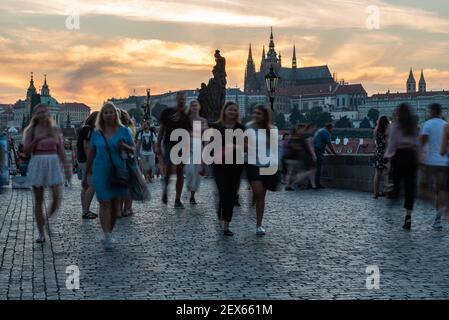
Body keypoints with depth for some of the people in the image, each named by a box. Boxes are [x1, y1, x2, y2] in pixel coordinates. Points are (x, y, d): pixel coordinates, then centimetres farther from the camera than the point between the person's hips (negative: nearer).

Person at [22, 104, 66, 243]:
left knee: (57, 198, -10)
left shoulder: (55, 130, 7)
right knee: (38, 201, 2)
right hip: (37, 165, -1)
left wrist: (65, 167, 6)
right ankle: (41, 233, 10)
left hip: (54, 164, 1)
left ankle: (49, 219, 19)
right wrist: (37, 139, -16)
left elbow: (61, 151, 10)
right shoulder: (31, 130, 2)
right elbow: (26, 151, -3)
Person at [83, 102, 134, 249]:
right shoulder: (96, 133, 4)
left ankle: (110, 232, 23)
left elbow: (133, 149, 6)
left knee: (115, 204, 8)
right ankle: (107, 236, -11)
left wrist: (125, 146, -17)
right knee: (105, 204, -8)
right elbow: (91, 155, 10)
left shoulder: (124, 131, 1)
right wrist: (86, 175, 13)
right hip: (101, 172, -1)